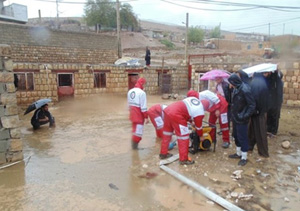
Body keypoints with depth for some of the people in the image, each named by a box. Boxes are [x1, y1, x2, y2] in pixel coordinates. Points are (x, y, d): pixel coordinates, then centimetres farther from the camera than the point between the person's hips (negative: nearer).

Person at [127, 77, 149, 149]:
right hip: (139, 115, -8)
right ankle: (135, 146, 12)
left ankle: (133, 144, 33)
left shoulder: (130, 91, 9)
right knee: (138, 131, 3)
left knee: (134, 129, 22)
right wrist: (146, 117, -13)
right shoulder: (141, 92, -16)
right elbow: (143, 107, -18)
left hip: (132, 115, 9)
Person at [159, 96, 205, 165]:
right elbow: (198, 126, 12)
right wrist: (201, 136, 30)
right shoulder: (200, 112, 0)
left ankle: (163, 153, 37)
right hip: (176, 115, -9)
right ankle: (183, 159, 13)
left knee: (167, 134, 22)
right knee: (183, 137, 5)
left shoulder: (193, 99, 19)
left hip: (168, 109, 9)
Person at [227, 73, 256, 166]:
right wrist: (233, 114, 11)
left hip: (241, 119, -9)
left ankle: (244, 157, 16)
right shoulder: (236, 89, 4)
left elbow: (252, 105, -20)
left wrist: (245, 116, -21)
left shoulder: (245, 90, -22)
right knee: (236, 136, 19)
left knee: (242, 137, 2)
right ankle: (238, 153, 35)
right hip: (235, 117, 9)